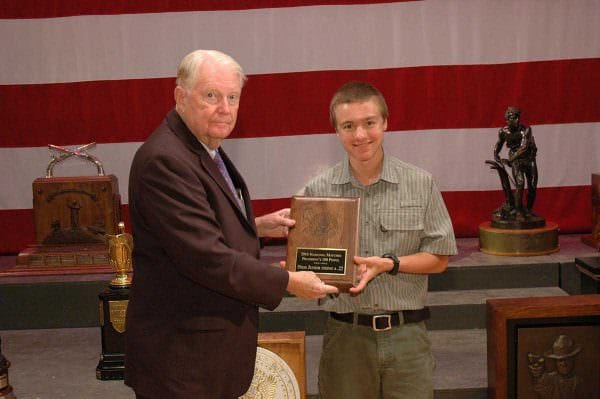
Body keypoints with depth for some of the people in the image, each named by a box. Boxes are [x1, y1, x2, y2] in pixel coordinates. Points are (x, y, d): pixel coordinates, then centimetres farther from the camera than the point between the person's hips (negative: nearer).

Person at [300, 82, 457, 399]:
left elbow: (438, 258, 3)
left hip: (406, 335, 0)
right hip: (345, 335, 0)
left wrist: (389, 264, -13)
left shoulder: (421, 184, 1)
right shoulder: (317, 191, 0)